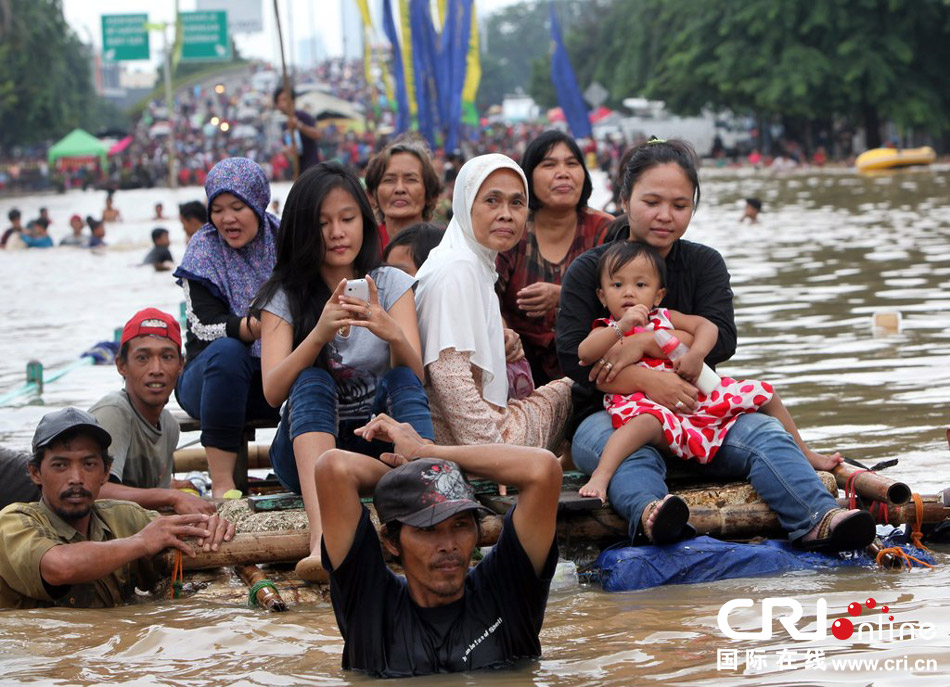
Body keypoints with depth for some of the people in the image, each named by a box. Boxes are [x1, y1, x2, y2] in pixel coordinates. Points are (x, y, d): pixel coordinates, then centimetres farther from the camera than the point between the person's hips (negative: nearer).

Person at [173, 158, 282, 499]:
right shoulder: (204, 249, -3)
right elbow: (207, 328, -16)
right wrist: (257, 327, -37)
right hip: (211, 378, -1)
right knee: (227, 351, -36)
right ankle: (222, 484, -37)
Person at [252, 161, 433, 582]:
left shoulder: (392, 284, 6)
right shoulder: (284, 296, 3)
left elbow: (414, 376, -10)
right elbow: (272, 392, -13)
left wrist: (392, 333, -32)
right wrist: (320, 334, -29)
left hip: (378, 448, 1)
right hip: (306, 448, -1)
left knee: (403, 379, -27)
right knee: (313, 380, -30)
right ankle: (323, 539, -56)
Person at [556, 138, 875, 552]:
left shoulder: (704, 264, 14)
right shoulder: (588, 269, 5)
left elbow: (721, 340, -4)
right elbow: (574, 359, -10)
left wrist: (643, 343, -16)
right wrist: (648, 382, -24)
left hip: (695, 411, 3)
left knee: (764, 435, -26)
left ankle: (818, 521, -49)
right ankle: (650, 514, -70)